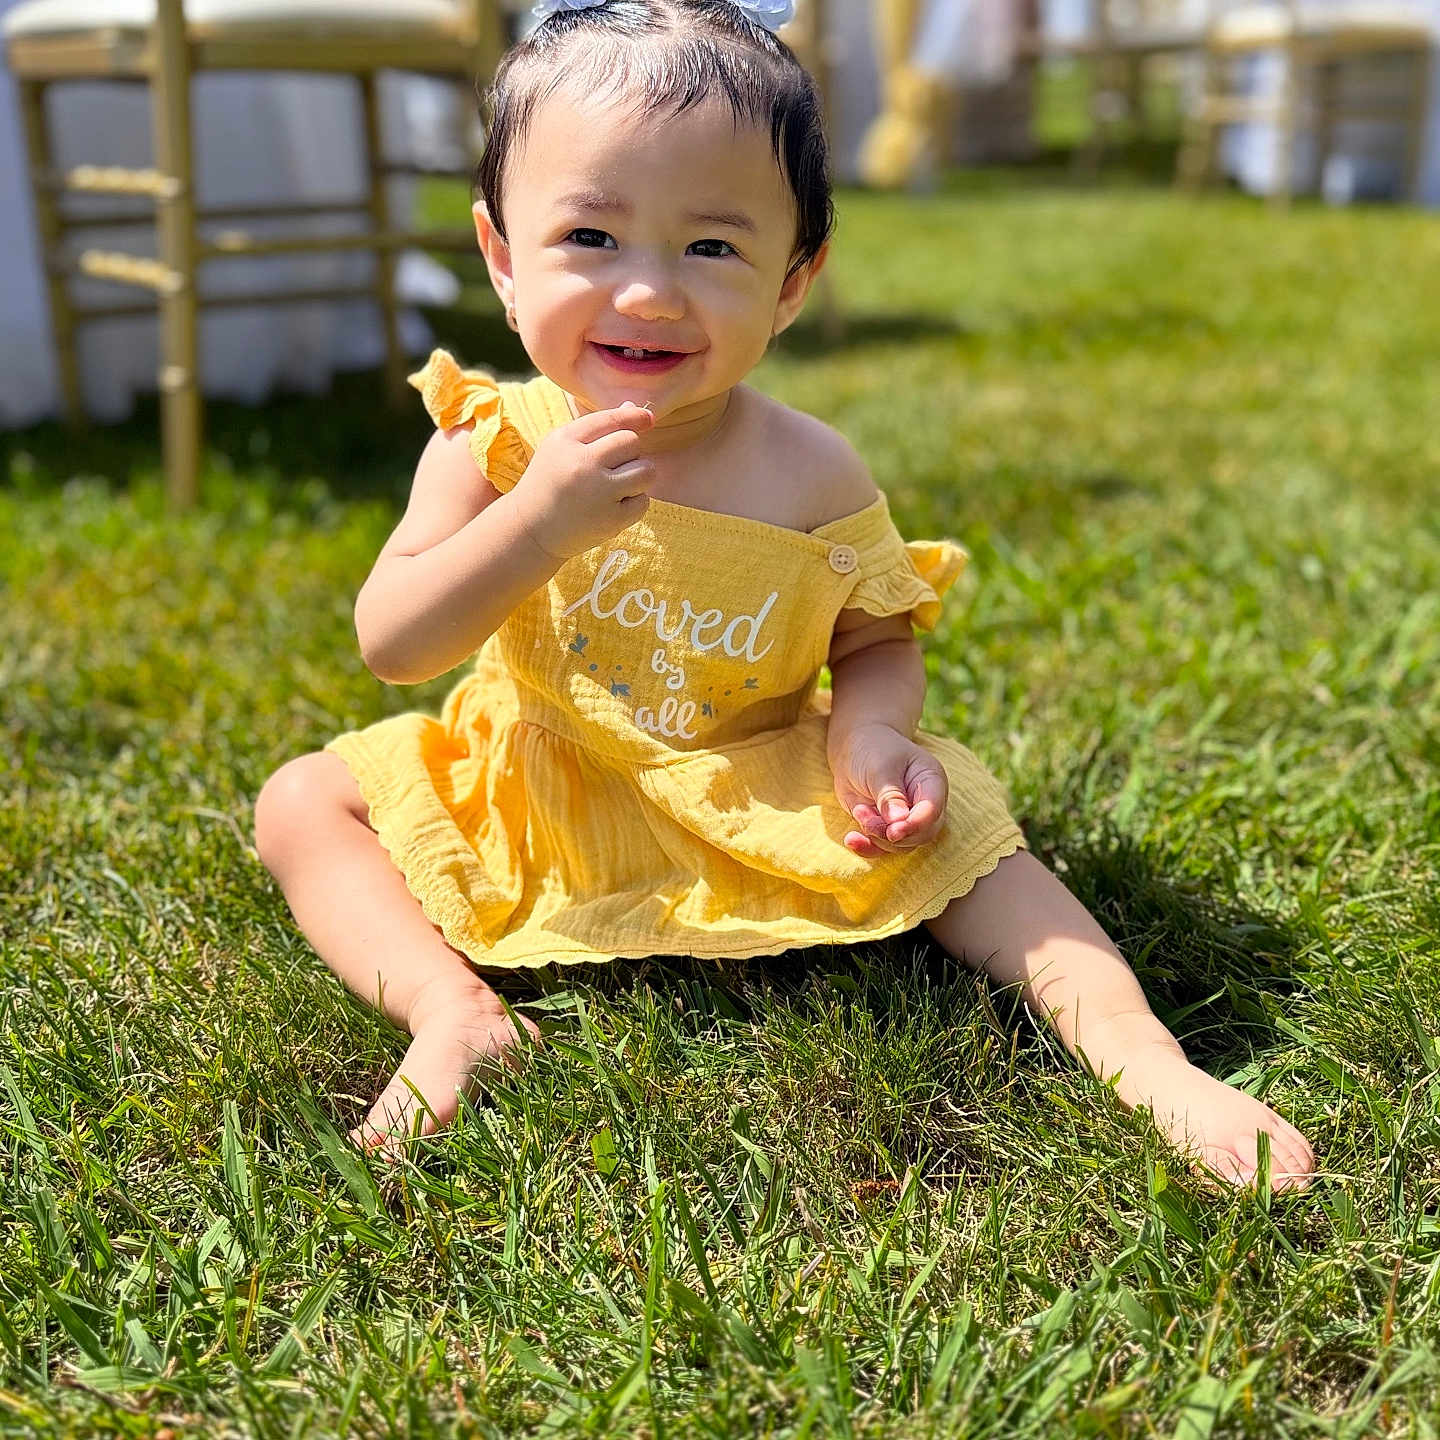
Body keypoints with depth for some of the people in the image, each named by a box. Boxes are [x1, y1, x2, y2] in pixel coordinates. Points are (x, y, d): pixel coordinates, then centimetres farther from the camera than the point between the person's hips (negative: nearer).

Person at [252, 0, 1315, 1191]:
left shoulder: (812, 477, -13)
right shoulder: (496, 444, -14)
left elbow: (879, 645, -2)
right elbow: (392, 646, -18)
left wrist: (867, 730, -26)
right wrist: (536, 522, -34)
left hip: (759, 815, 0)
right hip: (524, 819, 1)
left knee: (946, 818, -15)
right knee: (302, 799, -11)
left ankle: (1141, 1055, -12)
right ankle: (457, 1018, -26)